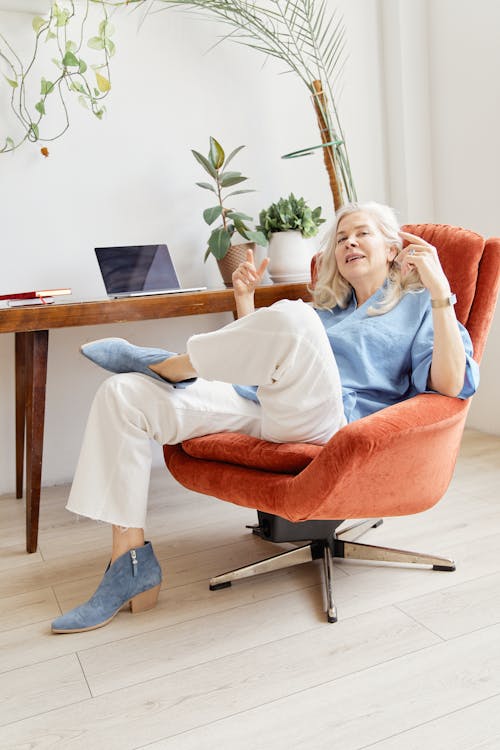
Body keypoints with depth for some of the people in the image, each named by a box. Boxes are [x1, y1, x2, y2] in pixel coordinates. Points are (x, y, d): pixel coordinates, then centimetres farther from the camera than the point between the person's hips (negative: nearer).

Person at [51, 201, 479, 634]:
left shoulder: (417, 307, 14)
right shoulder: (325, 309, 33)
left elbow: (452, 385, -5)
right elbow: (261, 357, 34)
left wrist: (440, 293, -13)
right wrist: (245, 300, 22)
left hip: (326, 421, -7)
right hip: (258, 408, 7)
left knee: (291, 317, -36)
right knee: (124, 394, -7)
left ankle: (169, 364, -8)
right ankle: (130, 563, -9)